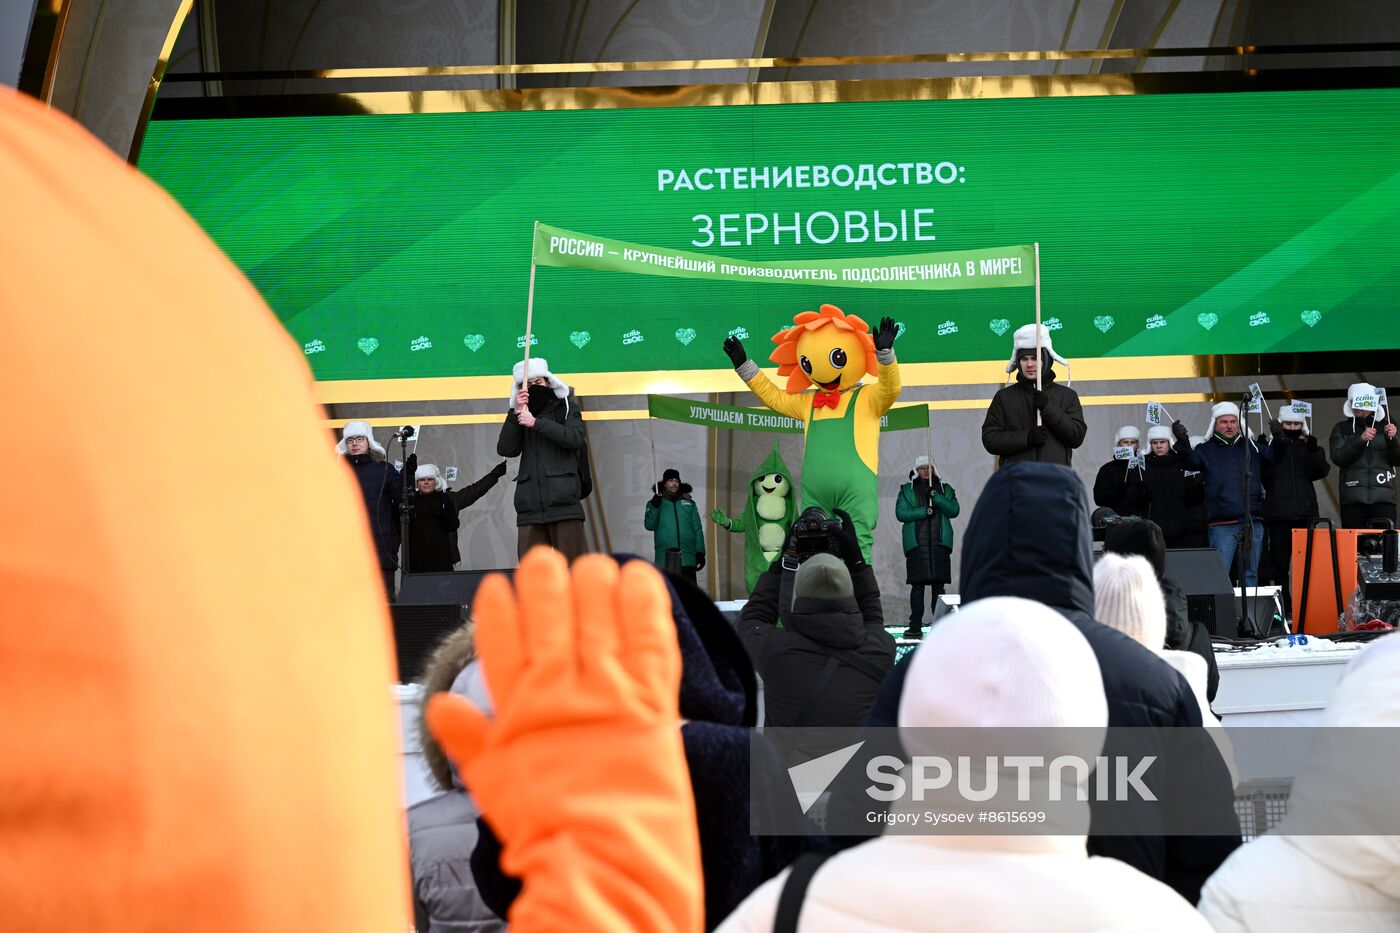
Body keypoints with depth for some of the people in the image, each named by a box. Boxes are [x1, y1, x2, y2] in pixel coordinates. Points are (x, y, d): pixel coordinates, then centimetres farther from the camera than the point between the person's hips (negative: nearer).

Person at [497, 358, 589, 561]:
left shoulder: (566, 408, 12)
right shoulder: (520, 417, 19)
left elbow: (574, 438, -7)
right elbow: (505, 449, 3)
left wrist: (536, 423, -12)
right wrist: (515, 413, -6)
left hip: (564, 502, -3)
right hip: (530, 507, 3)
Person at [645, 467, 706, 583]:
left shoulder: (689, 503, 12)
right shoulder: (656, 502, 9)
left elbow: (697, 529, 11)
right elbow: (649, 526, -3)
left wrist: (700, 552, 2)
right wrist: (654, 507, -17)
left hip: (688, 560, 1)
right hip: (665, 561, -1)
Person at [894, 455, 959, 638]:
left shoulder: (945, 489, 16)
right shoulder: (907, 490, 11)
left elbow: (954, 510, 2)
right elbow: (900, 512, -2)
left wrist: (936, 497, -11)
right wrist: (924, 511, -12)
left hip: (940, 543, 1)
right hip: (916, 544, -1)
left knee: (938, 585, 0)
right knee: (917, 585, -4)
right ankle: (915, 626, -2)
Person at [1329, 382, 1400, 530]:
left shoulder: (1384, 426, 12)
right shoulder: (1341, 428, 11)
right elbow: (1338, 458, -3)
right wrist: (1360, 440, -16)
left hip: (1383, 497, 0)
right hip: (1353, 499, 0)